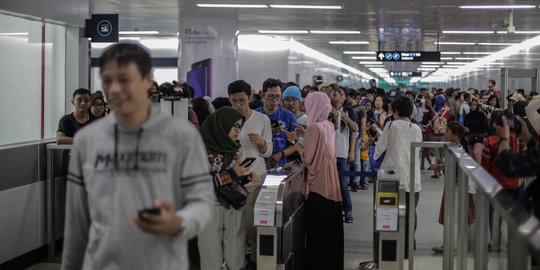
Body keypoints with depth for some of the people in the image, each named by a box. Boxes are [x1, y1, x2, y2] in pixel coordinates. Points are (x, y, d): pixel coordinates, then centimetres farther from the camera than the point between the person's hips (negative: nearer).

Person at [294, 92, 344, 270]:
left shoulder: (314, 128, -17)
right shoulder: (328, 125, 7)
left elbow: (309, 158, -17)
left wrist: (295, 142, -8)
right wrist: (305, 136, 13)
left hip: (318, 184, -8)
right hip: (330, 181, 8)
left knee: (318, 228, 0)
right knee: (330, 225, 14)